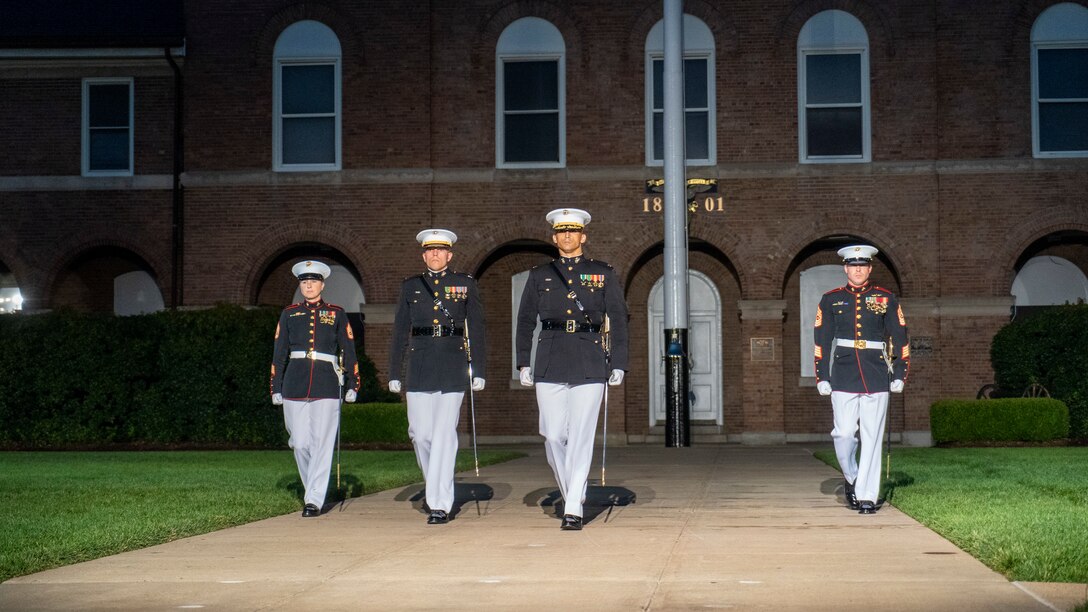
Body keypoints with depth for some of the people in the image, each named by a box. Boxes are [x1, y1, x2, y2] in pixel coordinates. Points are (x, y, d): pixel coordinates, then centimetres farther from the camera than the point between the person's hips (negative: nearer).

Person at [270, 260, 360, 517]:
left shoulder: (336, 313, 9)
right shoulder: (289, 314, 13)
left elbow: (349, 351, 10)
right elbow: (279, 353, 13)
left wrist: (352, 385, 5)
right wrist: (276, 388, 8)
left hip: (327, 386, -2)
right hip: (295, 385, 2)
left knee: (322, 443, -7)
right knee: (300, 444, 1)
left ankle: (314, 500, -4)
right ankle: (314, 490, 23)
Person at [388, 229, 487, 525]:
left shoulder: (466, 284, 7)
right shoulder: (410, 286, 12)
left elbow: (476, 330, 6)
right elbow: (400, 332, 13)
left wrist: (479, 371, -1)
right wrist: (394, 373, 8)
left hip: (453, 367, -2)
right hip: (420, 367, 2)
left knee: (444, 434, -7)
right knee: (420, 433, 2)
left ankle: (440, 504, -5)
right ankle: (436, 486, 27)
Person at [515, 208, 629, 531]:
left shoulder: (603, 273, 8)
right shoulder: (539, 275, 12)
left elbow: (618, 320, 6)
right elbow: (525, 320, 13)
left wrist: (618, 364, -1)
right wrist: (523, 362, 6)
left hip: (590, 364, -2)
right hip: (550, 363, 2)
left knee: (580, 437, -7)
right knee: (553, 436, 1)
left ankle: (573, 510, -5)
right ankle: (574, 495, 22)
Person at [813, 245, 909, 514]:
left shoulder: (886, 299, 7)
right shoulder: (830, 300, 7)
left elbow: (900, 339, 9)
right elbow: (821, 341, 8)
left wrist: (899, 375, 4)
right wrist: (822, 378, 3)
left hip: (877, 378, 0)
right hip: (843, 378, 0)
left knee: (872, 438, -1)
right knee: (844, 434, -4)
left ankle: (866, 496, 4)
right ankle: (851, 478, 23)